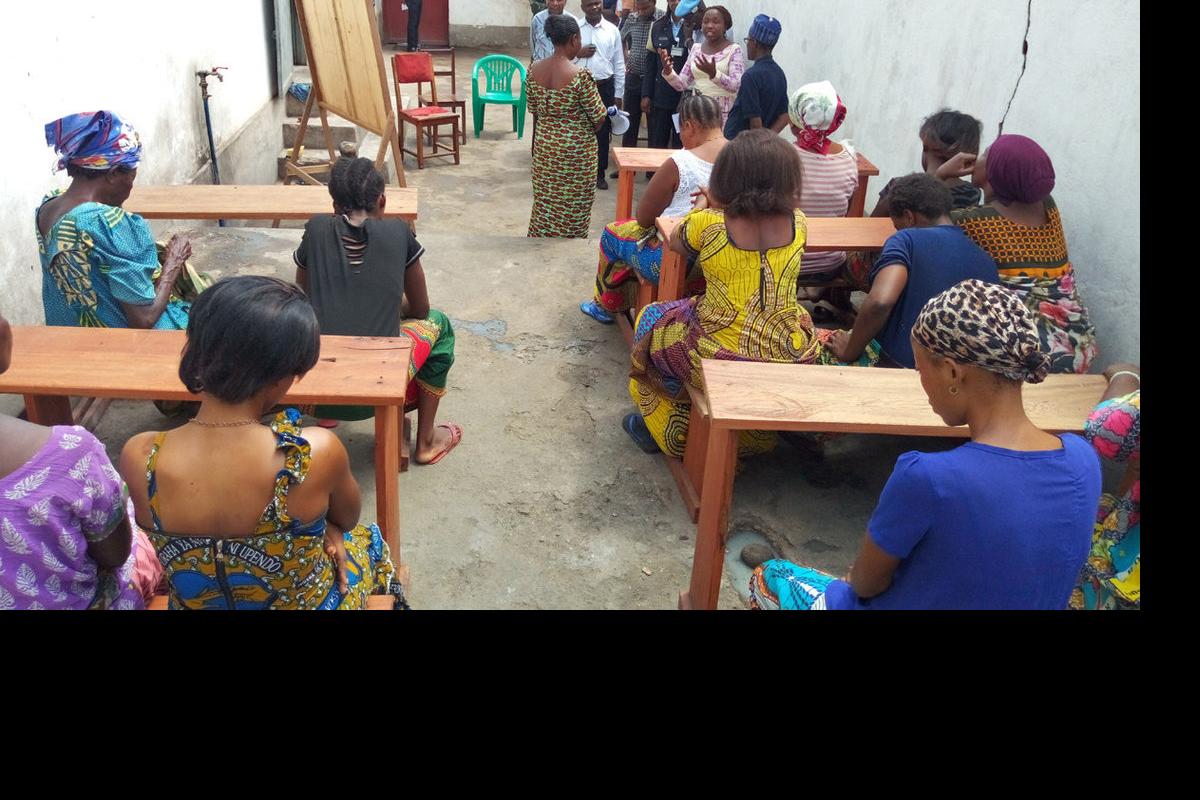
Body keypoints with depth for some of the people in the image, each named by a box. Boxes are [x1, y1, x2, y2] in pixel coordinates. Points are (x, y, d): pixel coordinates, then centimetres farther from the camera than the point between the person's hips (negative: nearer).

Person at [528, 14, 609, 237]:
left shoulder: (534, 69, -4)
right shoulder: (580, 75, -21)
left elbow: (534, 110, 7)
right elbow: (600, 117, -14)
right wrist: (587, 132, 7)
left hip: (544, 144, 6)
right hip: (575, 148, -6)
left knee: (545, 199, 20)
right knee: (573, 203, 11)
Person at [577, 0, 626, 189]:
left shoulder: (612, 30, 2)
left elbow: (619, 64, 5)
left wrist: (619, 94, 2)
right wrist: (578, 53, -14)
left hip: (604, 87, 1)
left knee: (602, 132, 8)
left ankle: (599, 173, 20)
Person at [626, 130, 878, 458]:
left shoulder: (707, 223, -15)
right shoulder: (798, 223, -5)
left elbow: (676, 242, 9)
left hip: (715, 358, -3)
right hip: (790, 360, 3)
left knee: (652, 320, 27)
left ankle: (661, 429, 40)